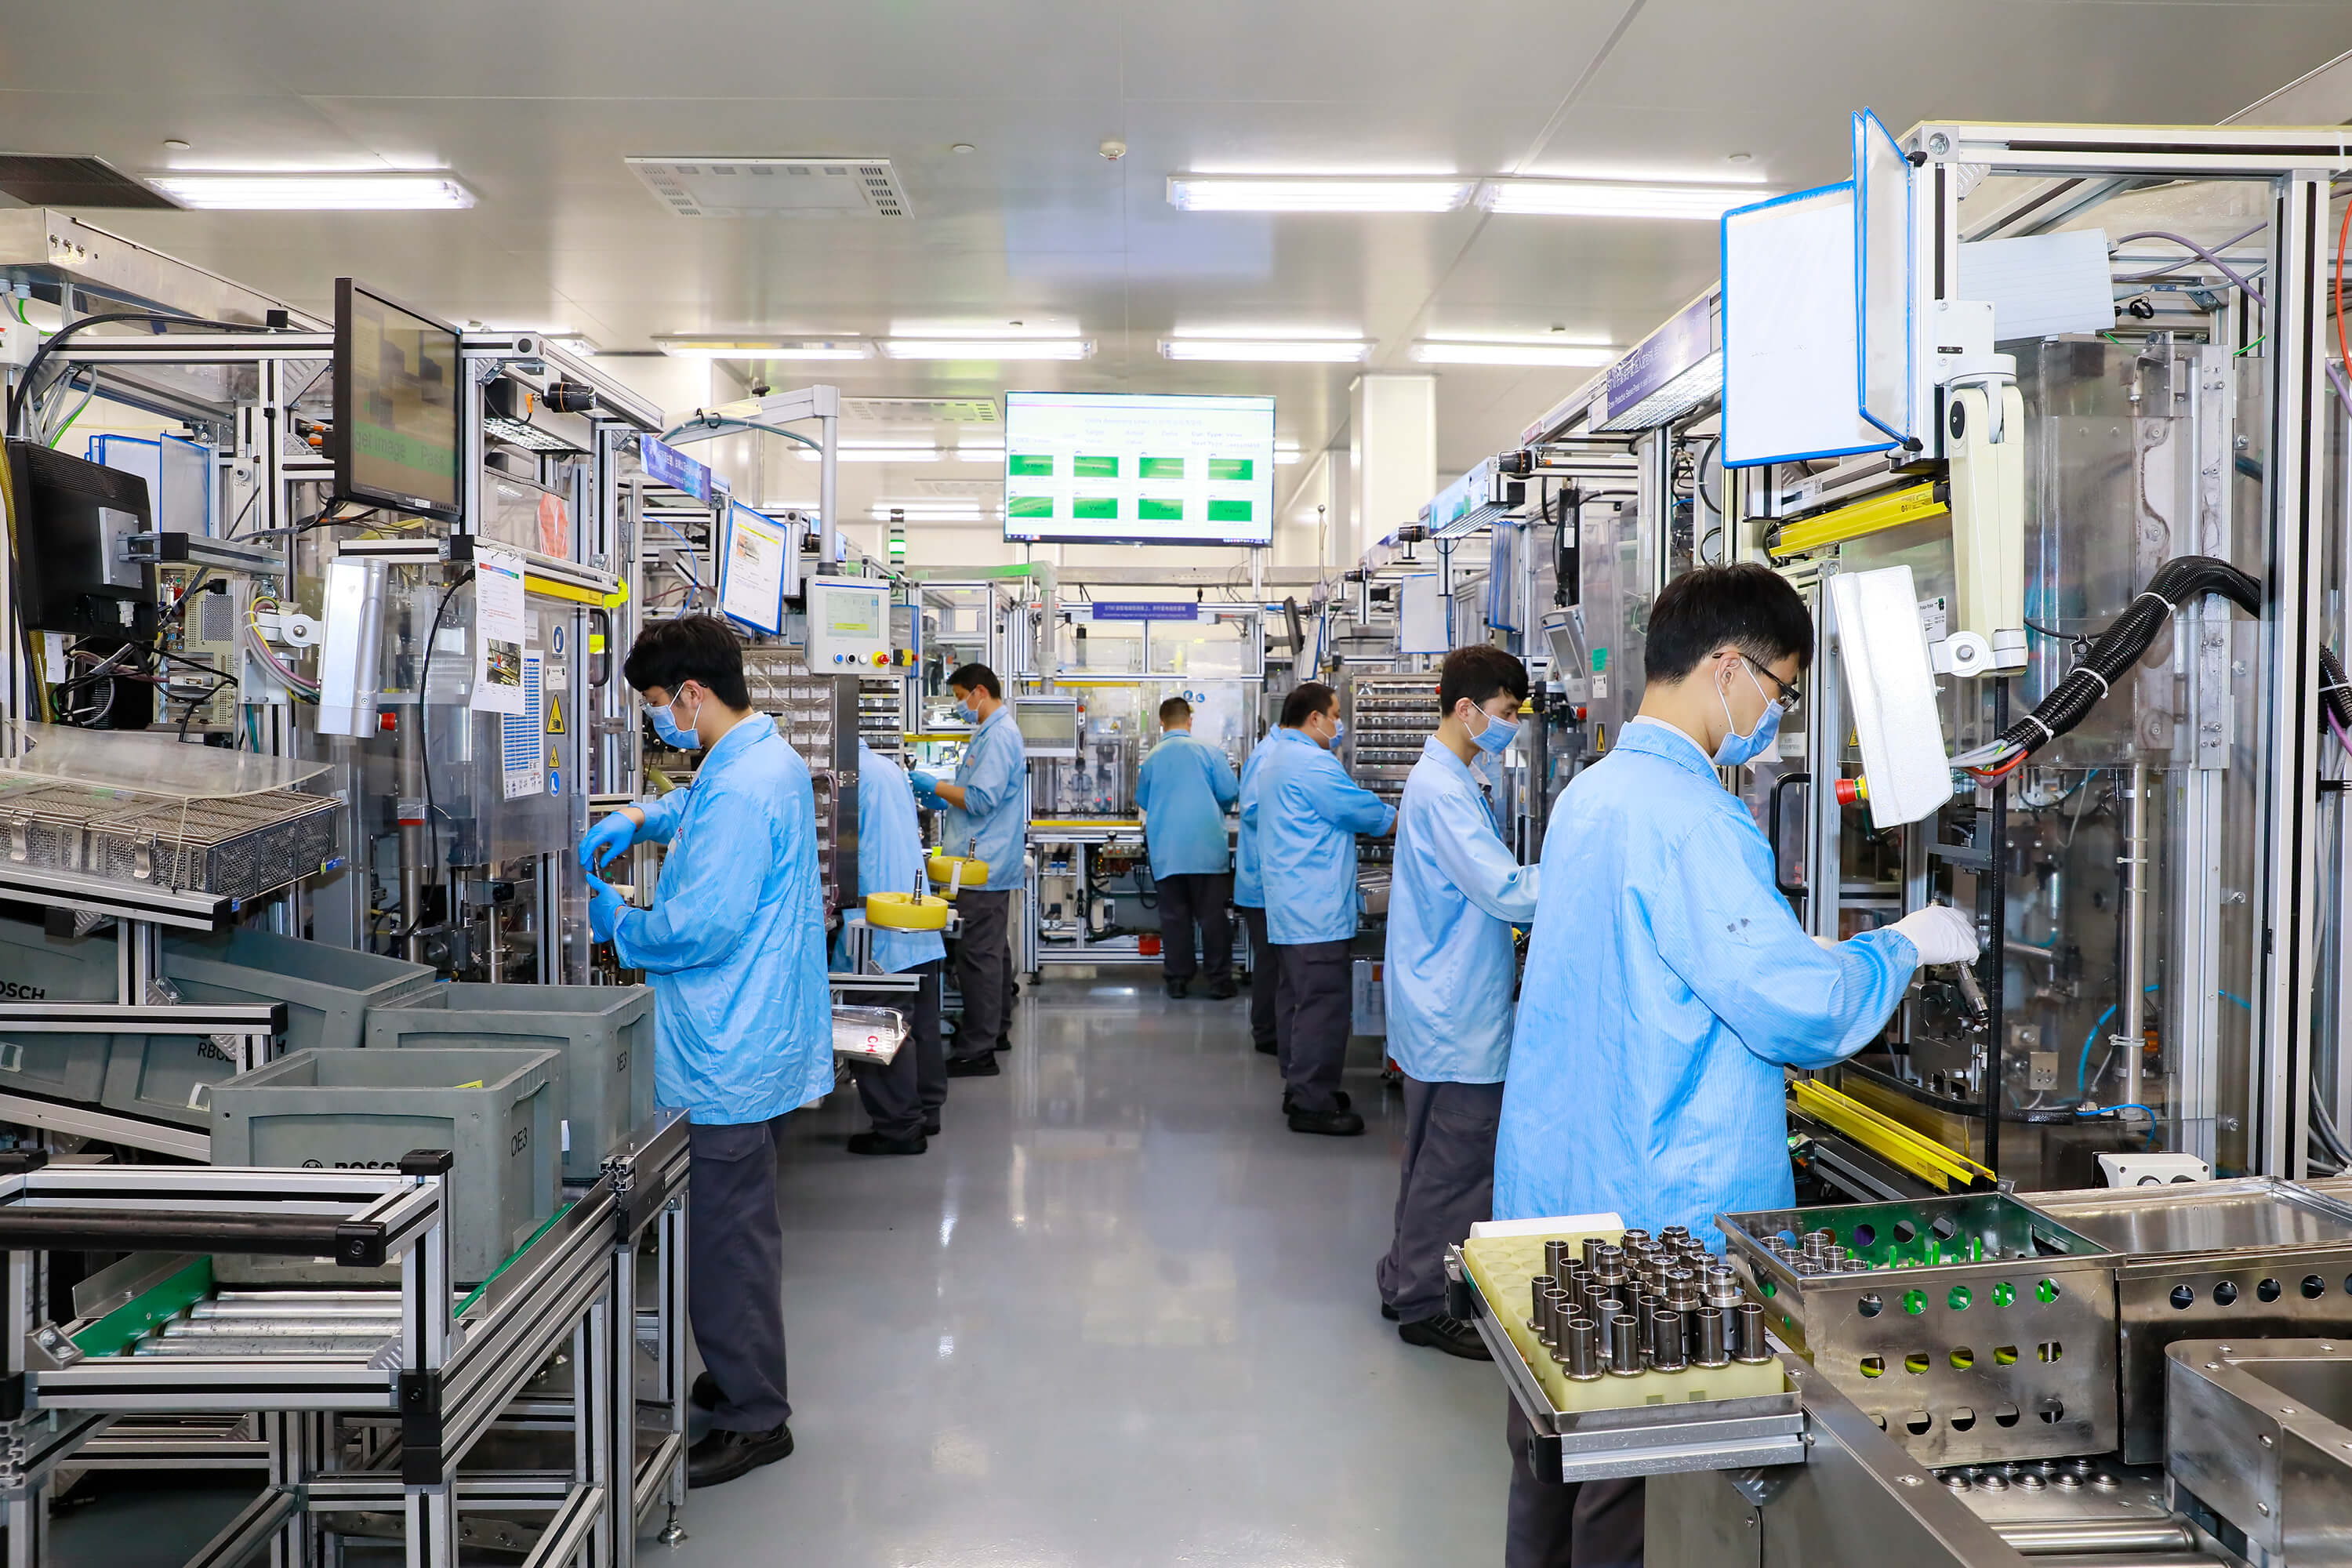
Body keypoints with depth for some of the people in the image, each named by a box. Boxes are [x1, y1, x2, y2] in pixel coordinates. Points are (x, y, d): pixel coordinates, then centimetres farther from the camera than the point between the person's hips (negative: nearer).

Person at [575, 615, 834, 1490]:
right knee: (738, 1227, 21)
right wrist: (637, 819, 17)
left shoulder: (741, 790, -23)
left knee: (728, 1236, 0)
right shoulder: (765, 758, 11)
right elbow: (698, 809, 35)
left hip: (730, 1052, -11)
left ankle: (754, 1420, 12)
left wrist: (615, 926, -8)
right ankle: (740, 1380, 36)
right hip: (749, 1038, 11)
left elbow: (701, 927, -26)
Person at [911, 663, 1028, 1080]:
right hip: (988, 862, 11)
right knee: (993, 950, 18)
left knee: (978, 954, -9)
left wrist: (936, 785, -11)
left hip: (983, 866, -11)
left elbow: (982, 799, -22)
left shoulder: (998, 736, -16)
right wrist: (944, 800, 15)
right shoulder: (993, 732, 18)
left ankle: (976, 1051, -7)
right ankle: (995, 1030, 30)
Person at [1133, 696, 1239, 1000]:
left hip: (1165, 852, 2)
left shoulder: (1150, 760, 5)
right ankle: (1219, 980, 6)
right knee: (1212, 915, 3)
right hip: (1206, 847, -2)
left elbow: (1143, 802, 17)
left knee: (1174, 915, 8)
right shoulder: (1207, 752, -3)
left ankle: (1177, 978, 12)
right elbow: (1230, 793, -2)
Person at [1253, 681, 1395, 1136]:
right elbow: (1369, 814, -13)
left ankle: (1300, 1088, 25)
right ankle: (1312, 1105, -4)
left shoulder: (1275, 754, 16)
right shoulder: (1312, 765, -18)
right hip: (1316, 909, -11)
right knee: (1324, 1003, -7)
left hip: (1287, 906, 11)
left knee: (1296, 997, 16)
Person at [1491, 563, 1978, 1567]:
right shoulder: (1686, 817, -20)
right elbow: (1801, 1011, -22)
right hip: (1654, 1213, -9)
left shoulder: (1592, 793, 11)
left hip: (1552, 1191, 9)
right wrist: (1902, 947, -5)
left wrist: (1807, 959, 19)